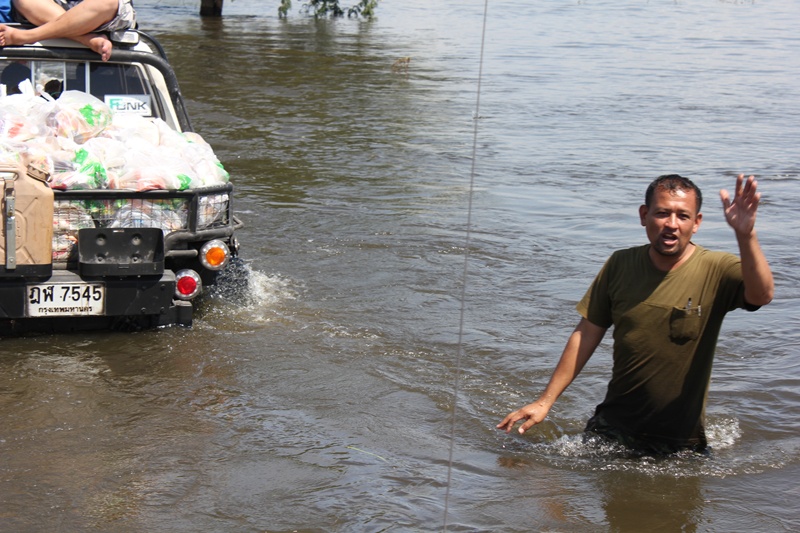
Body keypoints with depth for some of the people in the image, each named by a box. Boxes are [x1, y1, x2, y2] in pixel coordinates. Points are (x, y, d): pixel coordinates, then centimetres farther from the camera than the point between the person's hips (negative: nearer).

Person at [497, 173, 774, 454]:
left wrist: (745, 235, -51)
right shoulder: (620, 265, -2)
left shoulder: (716, 270, -13)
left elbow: (761, 295, -34)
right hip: (612, 428, 3)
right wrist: (545, 401, 1)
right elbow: (586, 334, 3)